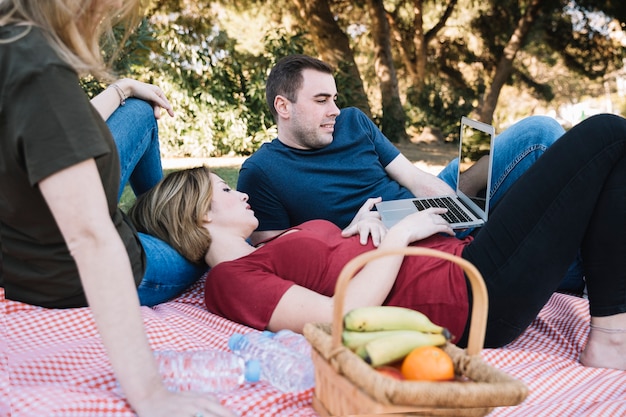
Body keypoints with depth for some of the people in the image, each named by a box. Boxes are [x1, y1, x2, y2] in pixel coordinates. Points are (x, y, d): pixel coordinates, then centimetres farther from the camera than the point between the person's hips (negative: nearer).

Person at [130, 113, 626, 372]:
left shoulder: (259, 254, 17)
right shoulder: (229, 280, -11)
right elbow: (343, 316, -22)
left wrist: (354, 234, 5)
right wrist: (400, 234, -13)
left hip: (462, 258, 10)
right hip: (474, 298, -10)